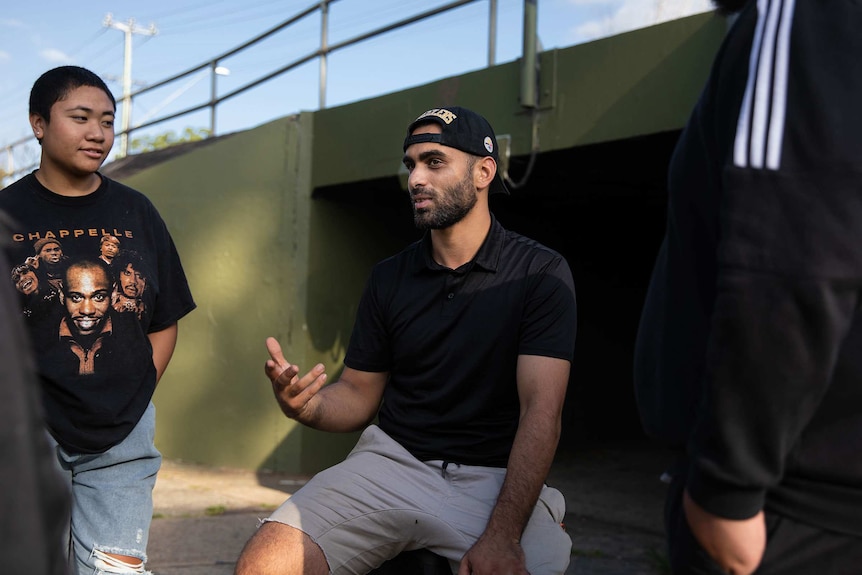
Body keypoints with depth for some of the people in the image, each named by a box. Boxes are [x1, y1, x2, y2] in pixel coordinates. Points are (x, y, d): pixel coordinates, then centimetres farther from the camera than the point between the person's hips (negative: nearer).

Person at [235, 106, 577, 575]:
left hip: (497, 478, -2)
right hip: (394, 462, 3)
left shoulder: (540, 273, -4)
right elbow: (358, 396, 13)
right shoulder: (389, 278, 11)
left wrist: (503, 534, -25)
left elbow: (541, 410, -13)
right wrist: (304, 405, -11)